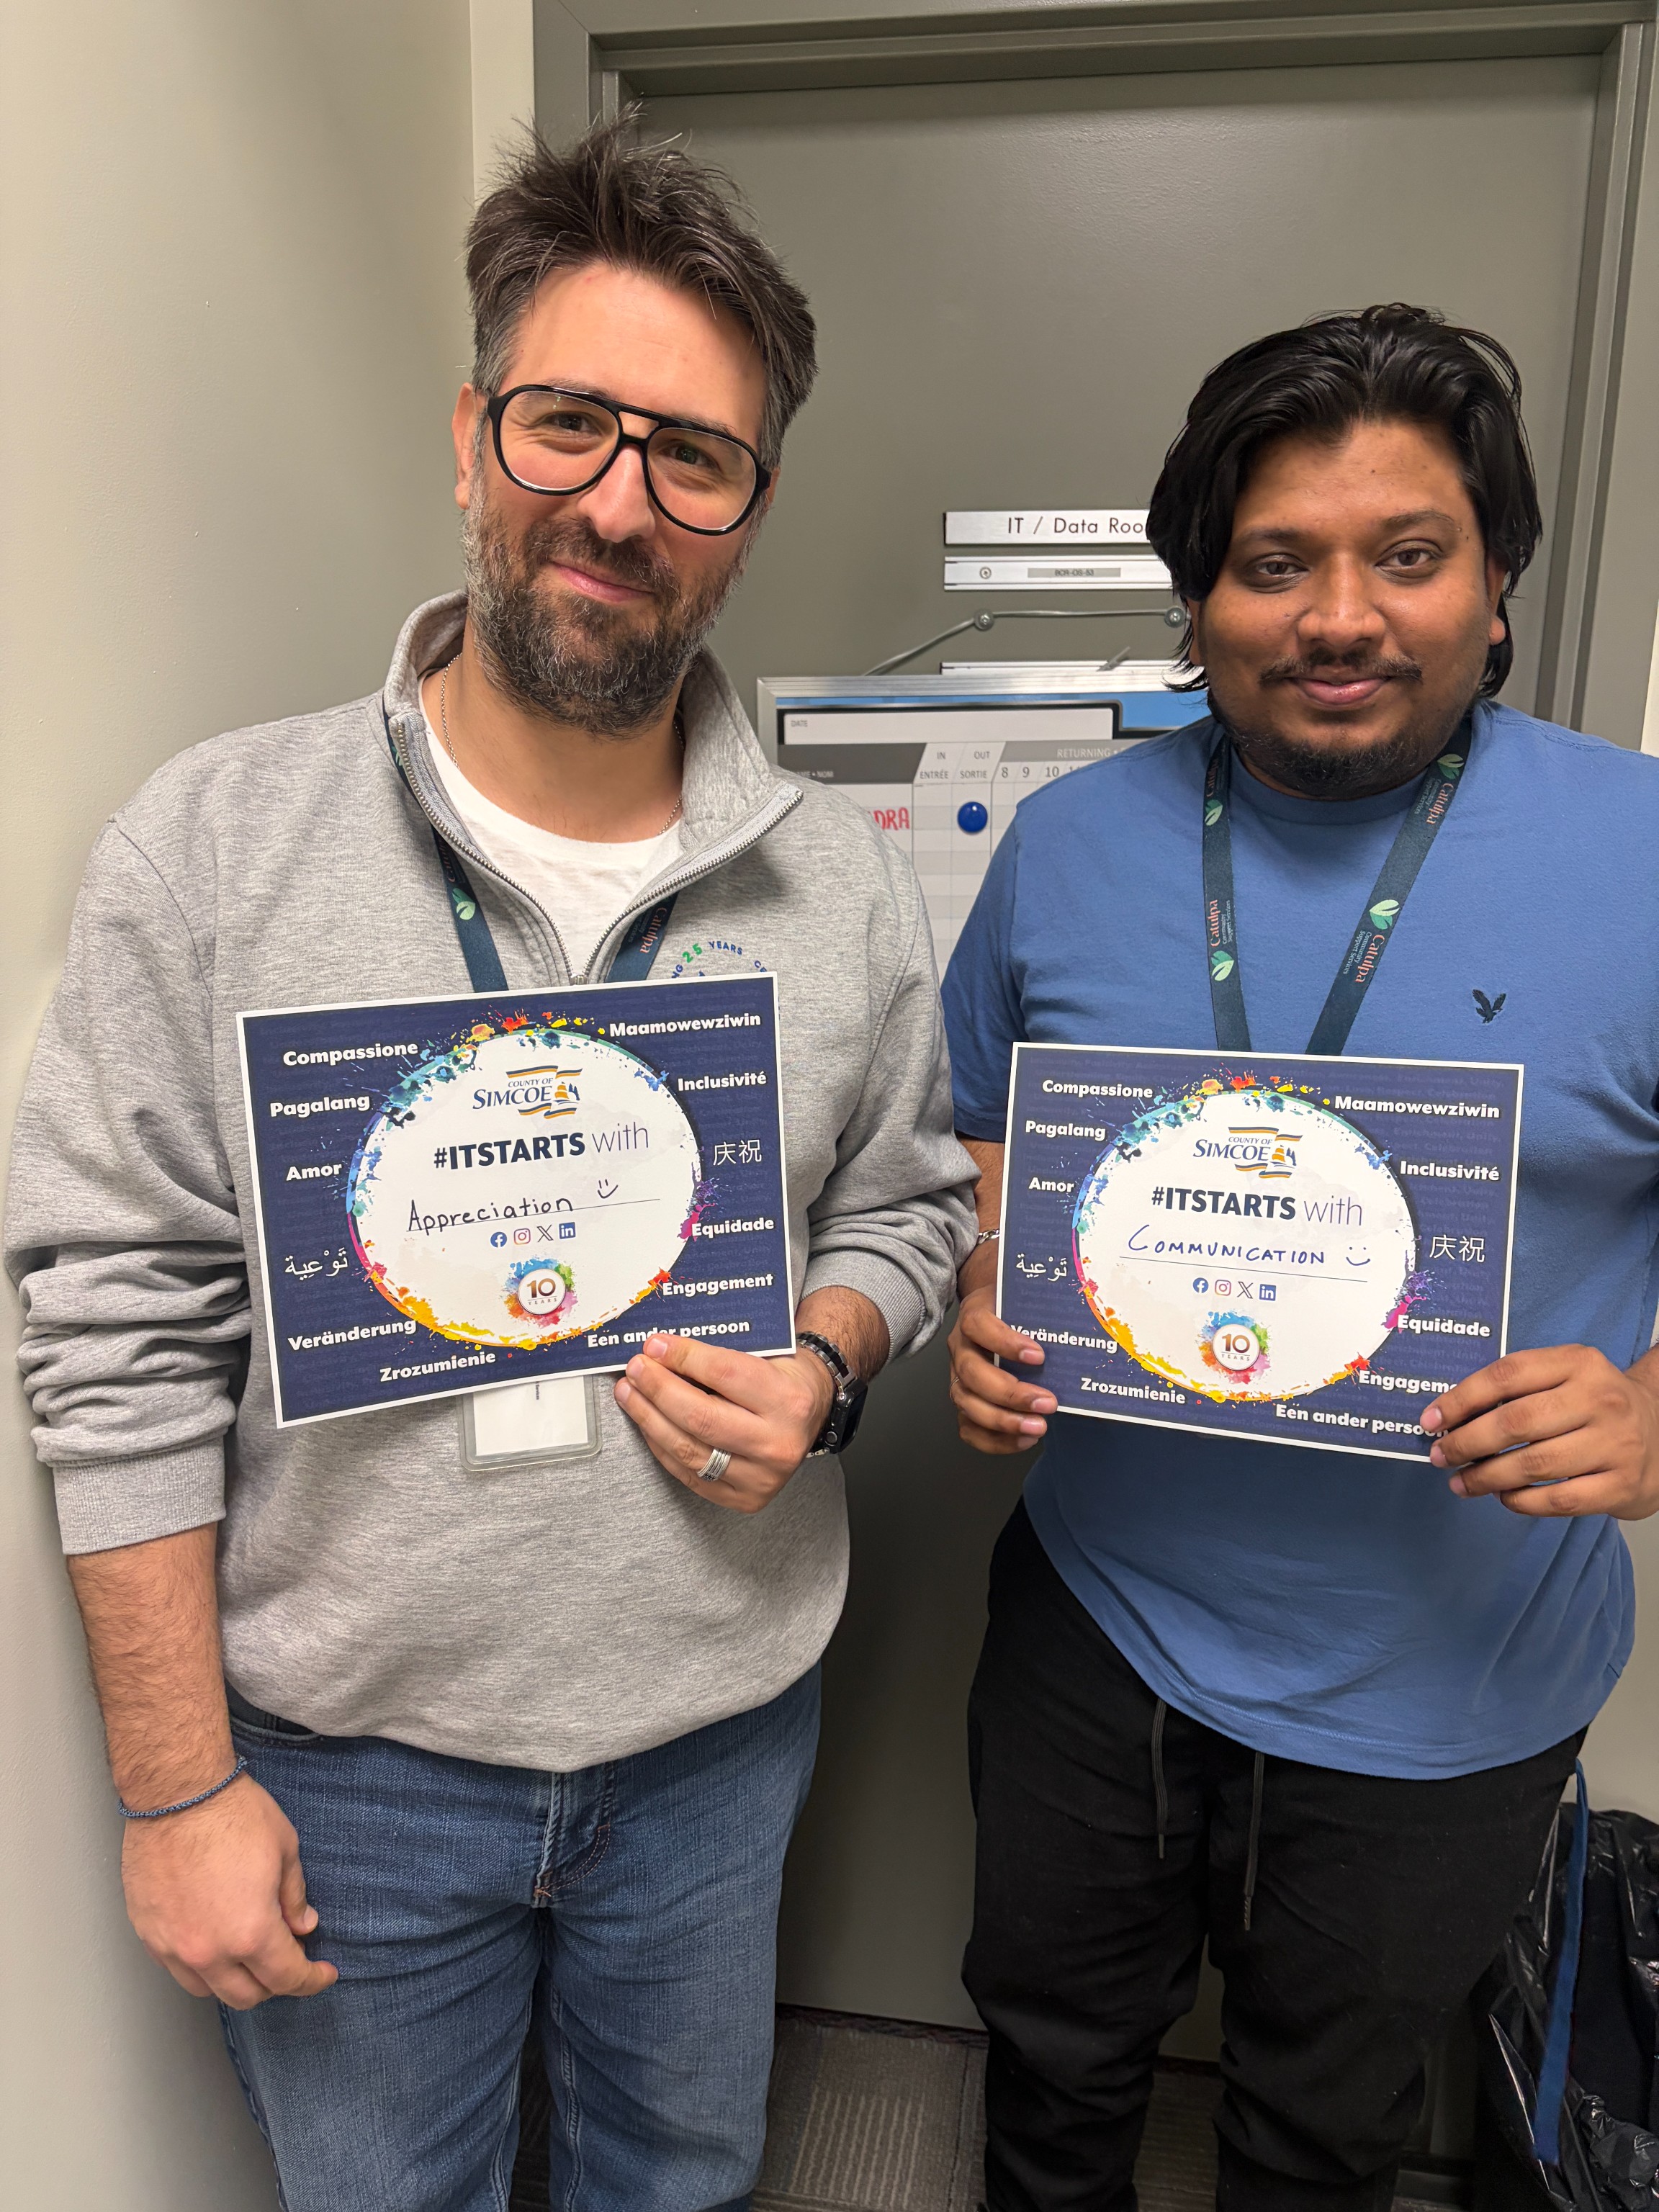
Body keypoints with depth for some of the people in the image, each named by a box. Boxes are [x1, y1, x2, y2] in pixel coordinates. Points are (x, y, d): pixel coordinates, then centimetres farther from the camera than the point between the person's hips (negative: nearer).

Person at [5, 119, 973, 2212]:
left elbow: (906, 1202, 5)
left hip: (720, 1731, 2)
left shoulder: (843, 882, -7)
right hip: (346, 1751, -1)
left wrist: (823, 1367, -17)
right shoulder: (209, 846, -14)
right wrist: (179, 1789, -9)